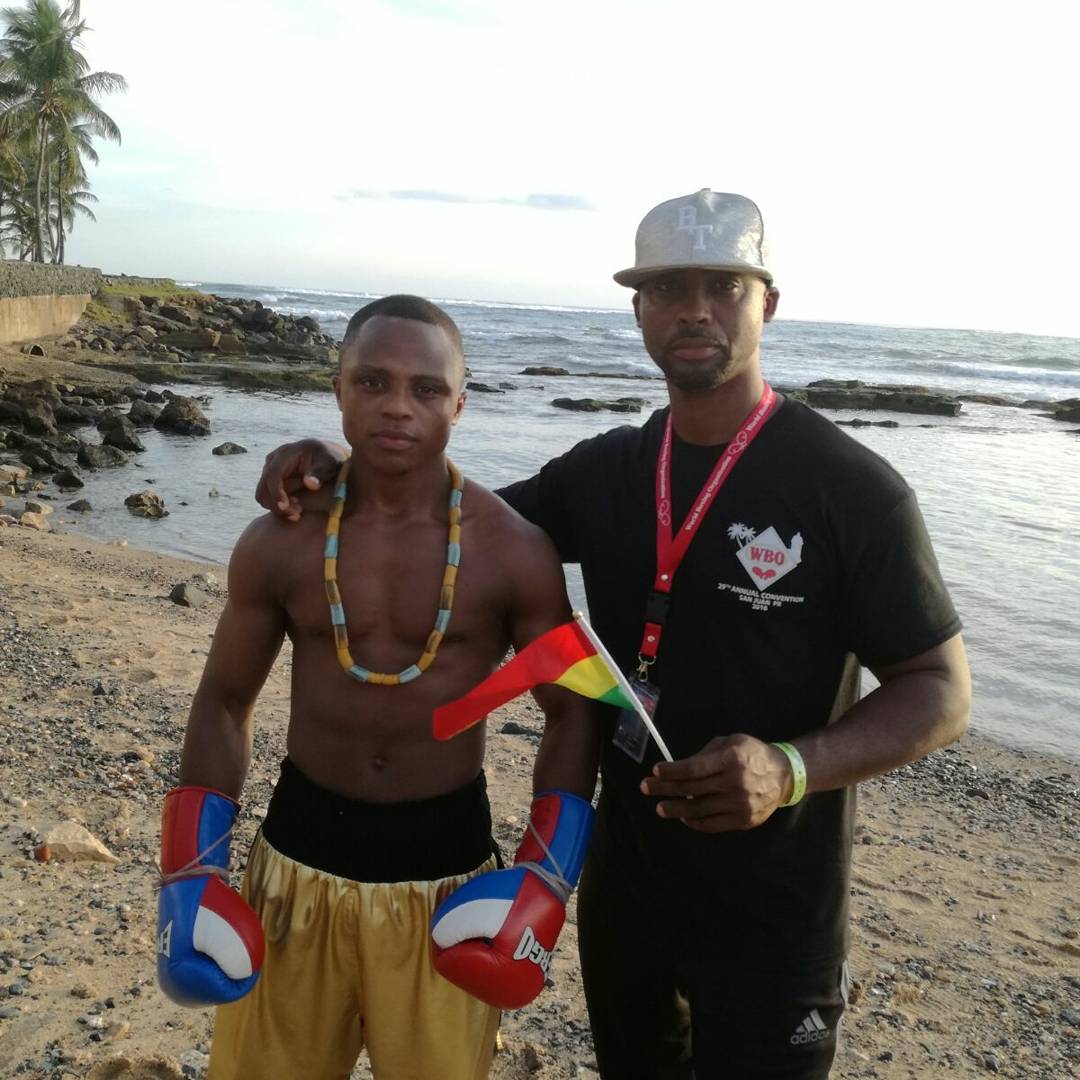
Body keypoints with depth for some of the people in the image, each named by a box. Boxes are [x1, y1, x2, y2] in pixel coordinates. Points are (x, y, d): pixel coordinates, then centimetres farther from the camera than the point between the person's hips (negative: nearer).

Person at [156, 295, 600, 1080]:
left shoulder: (514, 553, -12)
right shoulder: (278, 545, -7)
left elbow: (573, 713, -2)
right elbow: (224, 704, 5)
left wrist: (545, 878, -11)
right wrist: (193, 872, -2)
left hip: (447, 866, -1)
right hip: (299, 857, 2)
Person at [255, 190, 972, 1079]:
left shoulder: (852, 489, -16)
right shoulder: (607, 472, 0)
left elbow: (940, 692, -13)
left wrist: (791, 768, -32)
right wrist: (338, 473, -7)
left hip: (772, 907, -5)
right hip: (624, 877, 5)